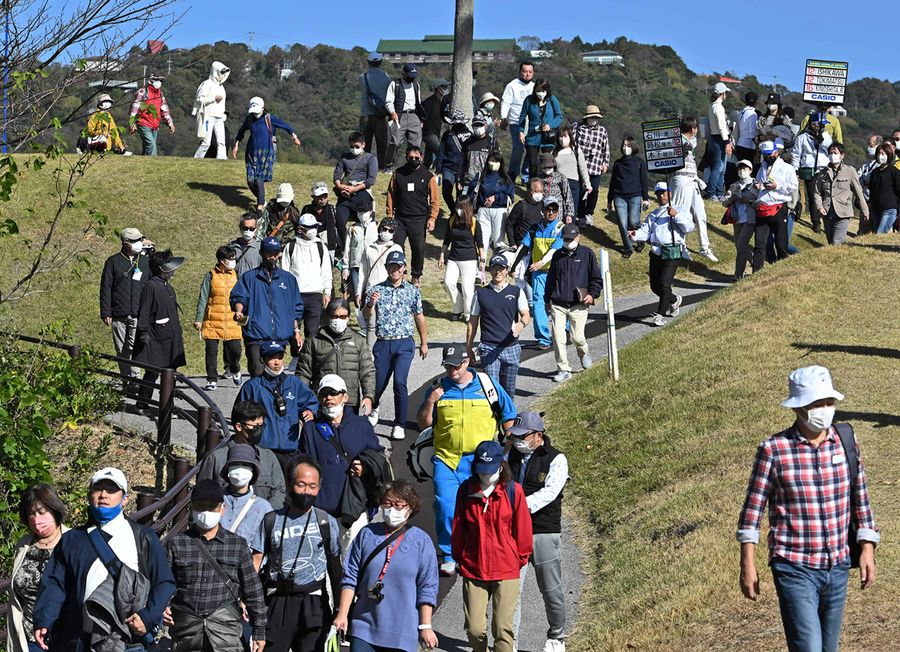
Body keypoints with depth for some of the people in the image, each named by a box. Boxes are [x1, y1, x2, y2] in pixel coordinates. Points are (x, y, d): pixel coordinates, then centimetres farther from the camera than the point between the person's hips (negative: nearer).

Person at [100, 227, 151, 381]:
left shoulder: (146, 261, 9)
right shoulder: (113, 261, 4)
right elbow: (105, 288, 3)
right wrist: (106, 313, -3)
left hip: (139, 315, 0)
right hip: (119, 315, 0)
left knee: (135, 347, -13)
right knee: (121, 350, 6)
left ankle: (134, 377, -13)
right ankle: (125, 379, 15)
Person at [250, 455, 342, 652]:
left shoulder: (327, 523, 6)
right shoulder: (271, 520, 7)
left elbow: (334, 568, 9)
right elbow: (256, 560, 7)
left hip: (314, 606, 0)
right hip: (277, 603, 0)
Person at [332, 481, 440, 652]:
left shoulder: (422, 541, 0)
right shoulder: (367, 534, 5)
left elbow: (427, 588, 0)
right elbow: (350, 578, 7)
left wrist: (425, 626, -2)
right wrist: (342, 614, 2)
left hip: (402, 633, -1)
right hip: (364, 626, 1)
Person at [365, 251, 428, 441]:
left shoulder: (412, 291, 7)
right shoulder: (376, 290, 3)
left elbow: (419, 317, 16)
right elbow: (366, 316, -6)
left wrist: (424, 342, 18)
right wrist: (371, 304, -27)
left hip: (404, 344, -1)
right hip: (383, 344, 1)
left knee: (400, 382, -17)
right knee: (379, 384, 6)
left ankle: (399, 425, -7)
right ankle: (374, 408, 41)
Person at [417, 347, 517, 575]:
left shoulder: (487, 385, 2)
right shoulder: (438, 388, 5)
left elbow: (509, 417, 11)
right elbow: (423, 424, 6)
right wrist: (430, 402, -10)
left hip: (481, 461, 0)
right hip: (446, 459, 0)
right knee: (445, 507, -11)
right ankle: (449, 556, 2)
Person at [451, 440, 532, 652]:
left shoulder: (513, 490, -5)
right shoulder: (466, 490, 1)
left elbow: (522, 528, 4)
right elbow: (458, 527, 11)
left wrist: (521, 558, 9)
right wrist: (459, 557, 15)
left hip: (506, 570, -2)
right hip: (473, 569, 2)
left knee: (503, 628, -4)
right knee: (474, 628, 1)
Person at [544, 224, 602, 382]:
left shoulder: (587, 254, 2)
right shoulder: (558, 255, 13)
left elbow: (597, 278, 6)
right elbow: (550, 279, 22)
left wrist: (592, 294, -9)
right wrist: (547, 301, 21)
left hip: (578, 305, -3)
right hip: (558, 305, 3)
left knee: (577, 337, -7)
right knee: (558, 337, -6)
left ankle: (584, 353, 28)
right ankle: (563, 369, 4)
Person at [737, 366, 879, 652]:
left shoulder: (846, 441, 2)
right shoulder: (773, 450, -10)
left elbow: (860, 498, 11)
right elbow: (752, 508, -5)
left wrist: (867, 549, 6)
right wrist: (747, 565, -6)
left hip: (838, 567, 5)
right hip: (795, 571, -5)